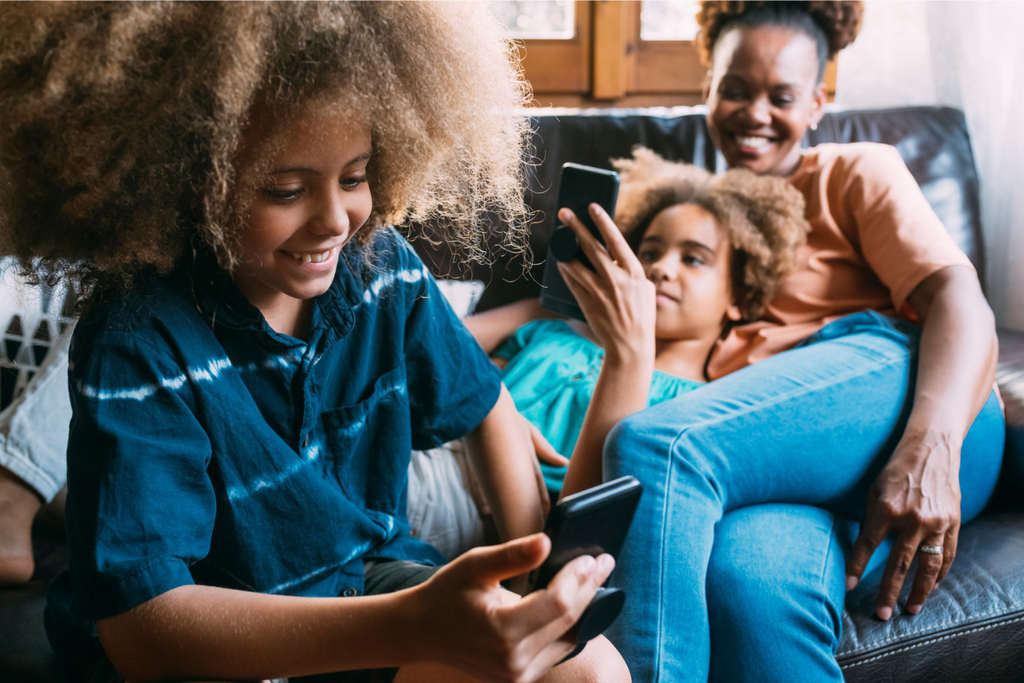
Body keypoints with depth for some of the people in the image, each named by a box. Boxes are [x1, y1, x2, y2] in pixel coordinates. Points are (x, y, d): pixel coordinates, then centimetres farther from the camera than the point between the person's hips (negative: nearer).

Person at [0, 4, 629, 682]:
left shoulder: (381, 265, -9)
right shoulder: (135, 346, -25)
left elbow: (483, 403, 9)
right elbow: (138, 625, -31)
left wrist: (538, 562, -5)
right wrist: (415, 627, -43)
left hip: (370, 569, 4)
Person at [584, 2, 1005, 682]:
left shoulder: (855, 172, 20)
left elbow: (957, 296, 1)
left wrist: (929, 445, -19)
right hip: (770, 463, 3)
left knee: (658, 447, -33)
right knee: (748, 581, -37)